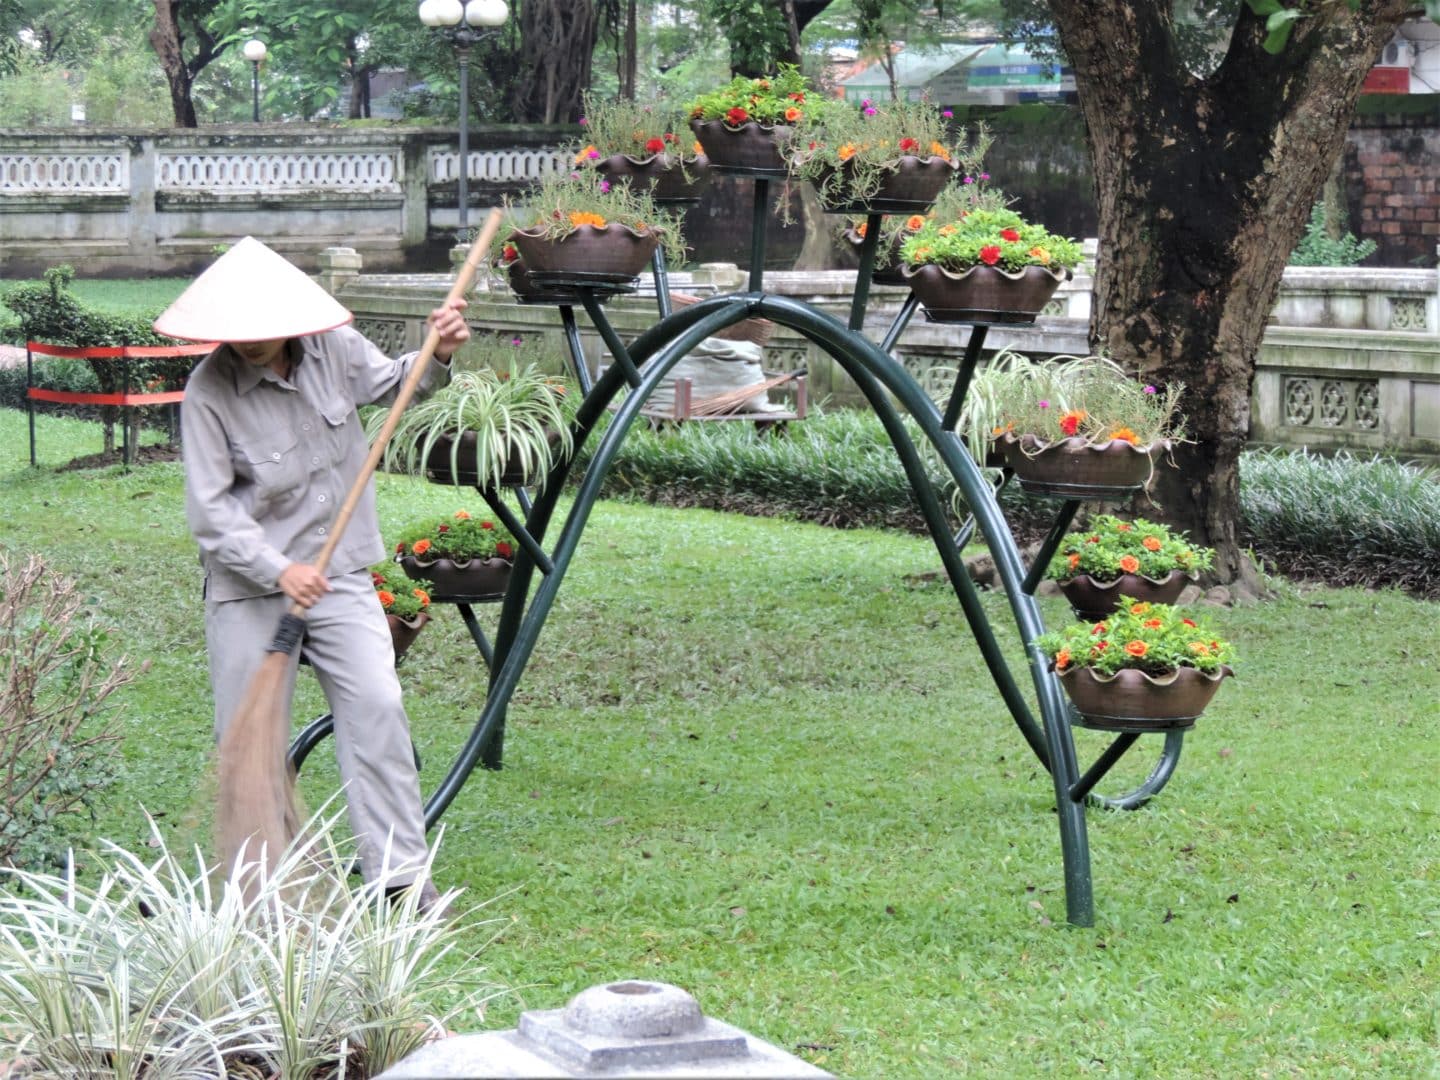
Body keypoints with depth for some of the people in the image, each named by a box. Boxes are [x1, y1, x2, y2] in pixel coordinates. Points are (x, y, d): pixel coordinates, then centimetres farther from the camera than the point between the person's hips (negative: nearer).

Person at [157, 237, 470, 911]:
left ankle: (400, 874, 1)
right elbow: (210, 510, -17)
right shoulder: (209, 392, -16)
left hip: (339, 572, 3)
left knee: (376, 708, -5)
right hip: (249, 587, -3)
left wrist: (437, 357, -3)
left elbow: (392, 385, 18)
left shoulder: (334, 348, -4)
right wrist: (278, 571, -27)